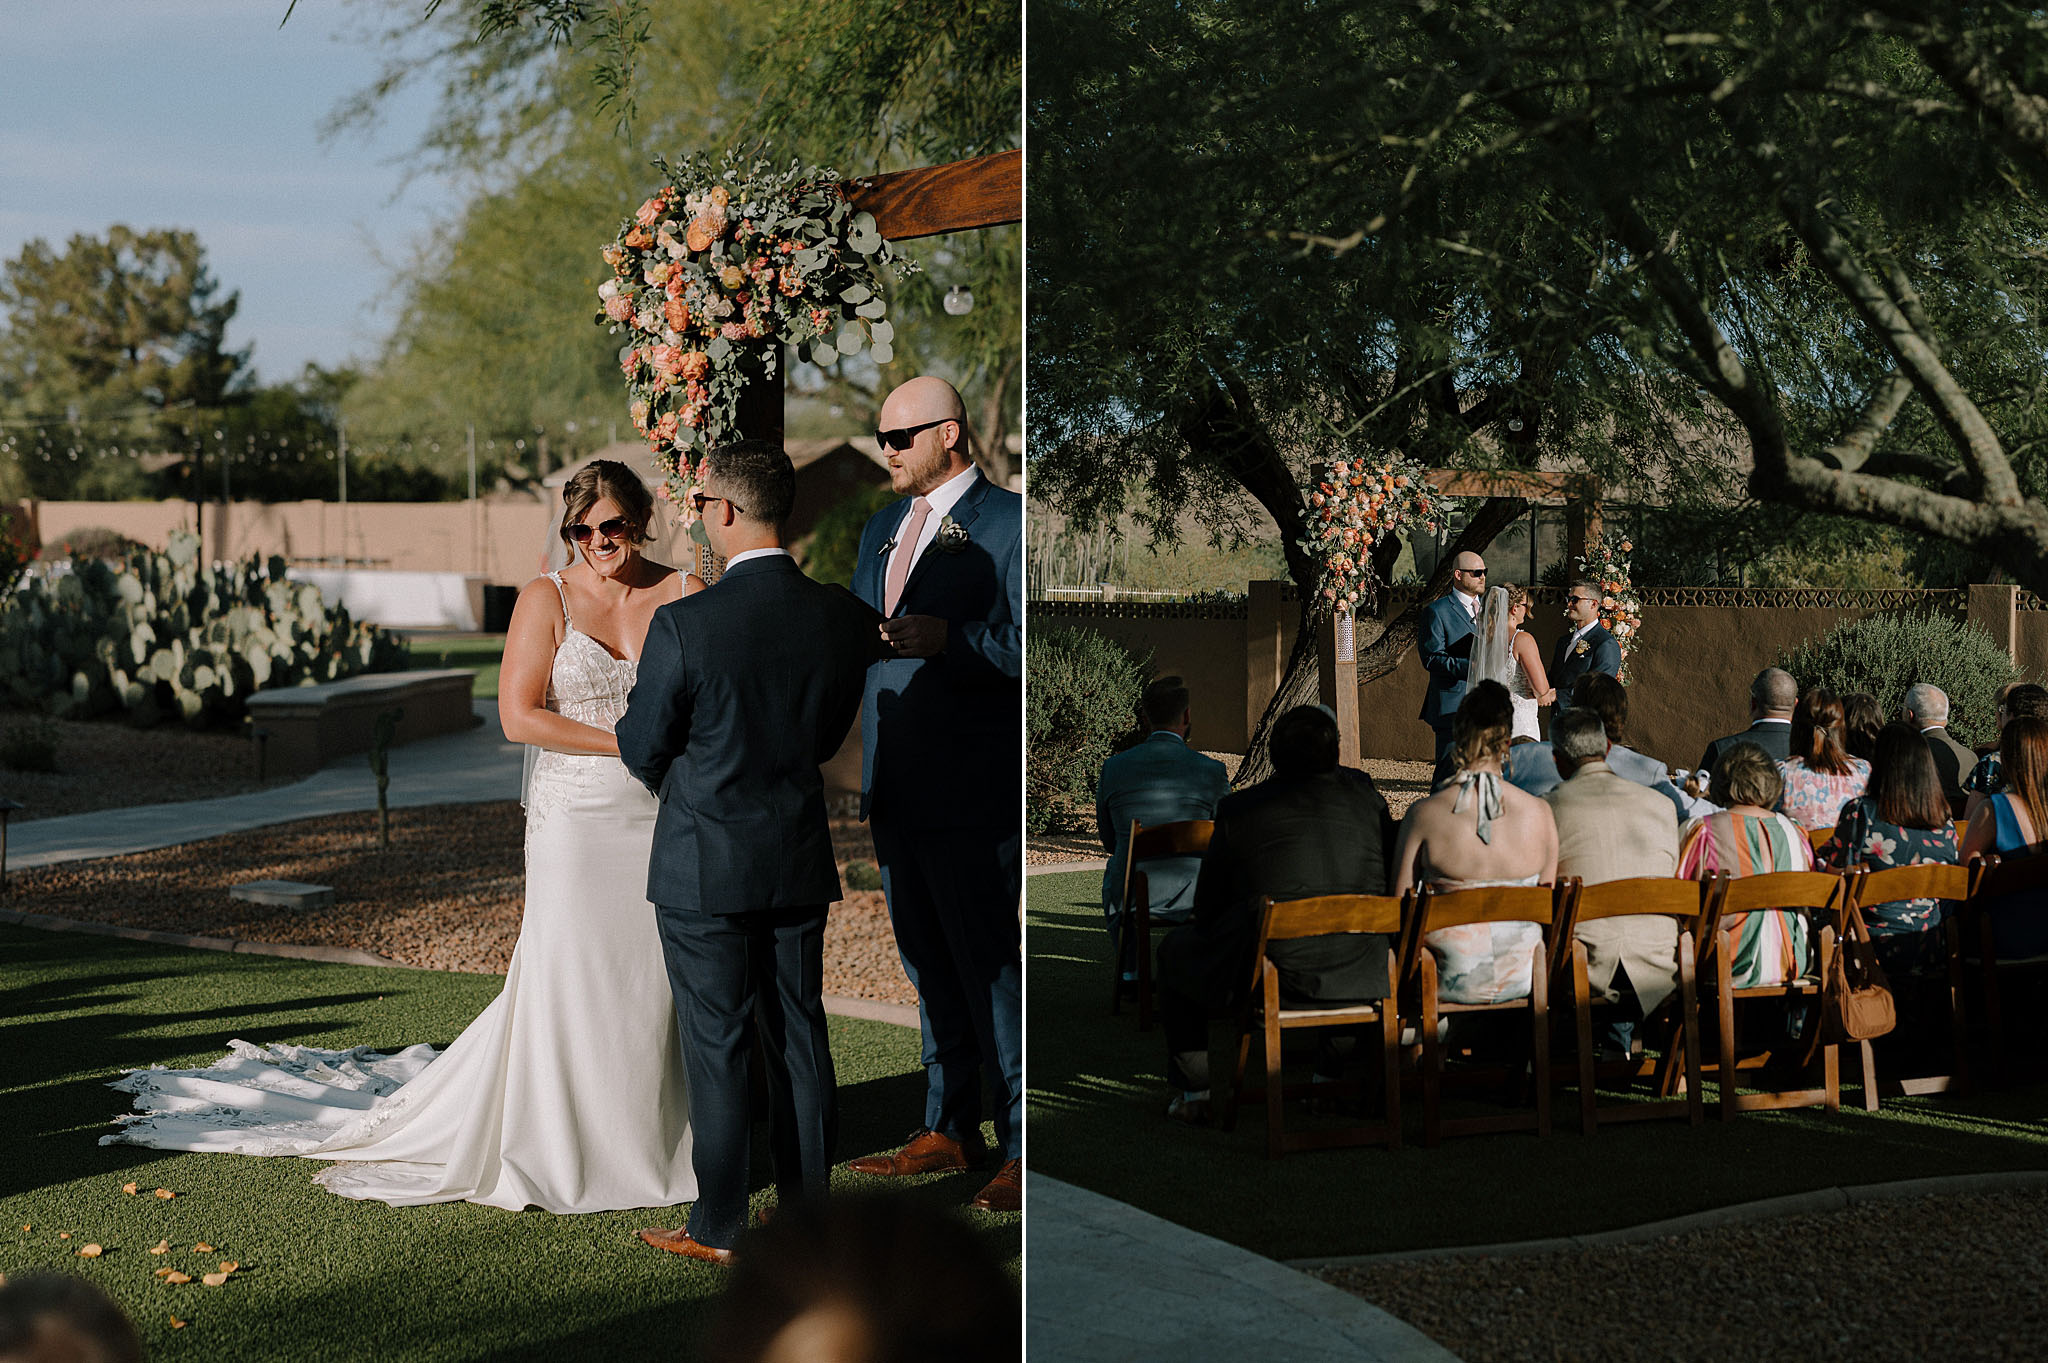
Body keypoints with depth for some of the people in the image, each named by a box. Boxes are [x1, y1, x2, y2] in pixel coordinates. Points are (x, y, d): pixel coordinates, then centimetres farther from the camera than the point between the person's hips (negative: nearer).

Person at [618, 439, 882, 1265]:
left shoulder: (685, 625, -20)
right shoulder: (845, 617, -5)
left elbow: (643, 750, -7)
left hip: (704, 865, -4)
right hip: (800, 860, 5)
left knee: (717, 1046, 5)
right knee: (799, 1035, 13)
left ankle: (719, 1229, 13)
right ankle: (807, 1214, 22)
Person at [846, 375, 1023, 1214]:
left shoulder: (1007, 522, -6)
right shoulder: (883, 529, 19)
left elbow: (1024, 644, -14)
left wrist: (949, 638, -27)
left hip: (970, 792, -8)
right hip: (893, 788, 8)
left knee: (990, 965, -5)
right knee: (928, 964, 14)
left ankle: (1024, 1149, 2)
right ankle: (948, 1129, 24)